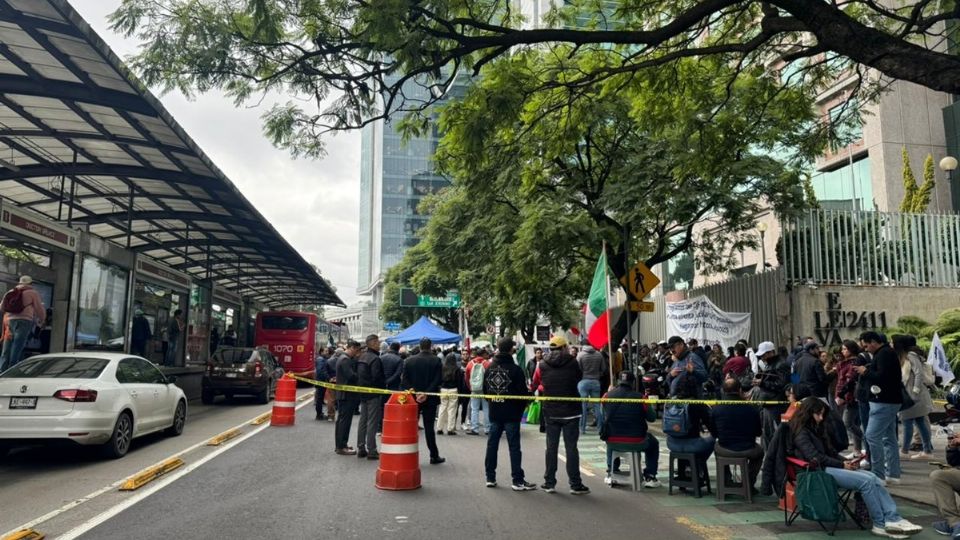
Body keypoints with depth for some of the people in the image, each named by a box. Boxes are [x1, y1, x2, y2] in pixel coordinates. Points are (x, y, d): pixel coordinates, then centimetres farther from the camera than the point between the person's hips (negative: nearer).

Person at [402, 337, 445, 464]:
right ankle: (434, 456, 9)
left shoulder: (409, 361, 1)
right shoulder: (436, 361, -6)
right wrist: (426, 394, -15)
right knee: (429, 427, 5)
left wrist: (415, 393, -9)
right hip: (430, 399, -1)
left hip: (413, 398, 1)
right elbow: (437, 380, -13)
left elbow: (405, 380, -5)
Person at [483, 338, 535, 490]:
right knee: (514, 446, 0)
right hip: (511, 413, -5)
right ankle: (517, 480, 2)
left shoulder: (489, 369, 2)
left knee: (492, 444, 10)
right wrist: (522, 406, 6)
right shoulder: (515, 369, -14)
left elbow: (485, 390, 8)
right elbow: (523, 392, -12)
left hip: (494, 413, 5)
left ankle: (490, 478, 16)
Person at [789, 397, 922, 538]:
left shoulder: (818, 428, 20)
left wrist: (846, 462, 2)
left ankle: (893, 520, -20)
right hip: (819, 472, -8)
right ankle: (880, 525, -13)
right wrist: (842, 465, -9)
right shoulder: (801, 432, -7)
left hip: (829, 467, 8)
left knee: (875, 480, -12)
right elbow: (815, 457, -15)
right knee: (866, 481, -21)